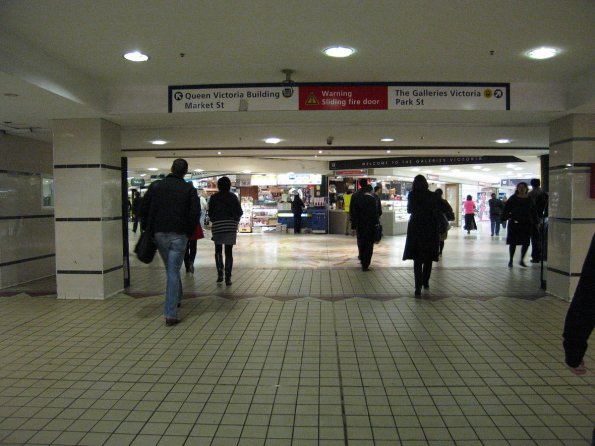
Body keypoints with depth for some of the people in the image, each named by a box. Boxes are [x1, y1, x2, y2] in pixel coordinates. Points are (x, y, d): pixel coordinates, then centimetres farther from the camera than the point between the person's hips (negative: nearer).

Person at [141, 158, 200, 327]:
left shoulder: (156, 186, 5)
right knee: (173, 271, -1)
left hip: (159, 233, 3)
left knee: (170, 269, 21)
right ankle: (171, 314, -5)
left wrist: (146, 228, 12)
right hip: (179, 235, -3)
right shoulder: (189, 189, -2)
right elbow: (195, 213, -8)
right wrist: (189, 232, 5)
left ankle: (176, 299, 37)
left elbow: (143, 208, 3)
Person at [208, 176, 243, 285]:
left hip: (217, 226, 0)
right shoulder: (233, 197, 3)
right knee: (229, 252, 3)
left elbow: (210, 213, 2)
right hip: (231, 226, 1)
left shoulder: (213, 197, 1)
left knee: (218, 250, 13)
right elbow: (240, 212, 3)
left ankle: (220, 273, -1)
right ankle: (228, 277, -1)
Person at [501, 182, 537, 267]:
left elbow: (533, 212, 12)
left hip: (526, 223, 3)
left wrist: (535, 221, 7)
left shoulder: (529, 199, 8)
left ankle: (522, 260, 19)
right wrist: (507, 216, -15)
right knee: (513, 242, 3)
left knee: (526, 243, 3)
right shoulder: (513, 198, 0)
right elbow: (506, 208, -2)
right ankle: (511, 260, 14)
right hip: (514, 222, -3)